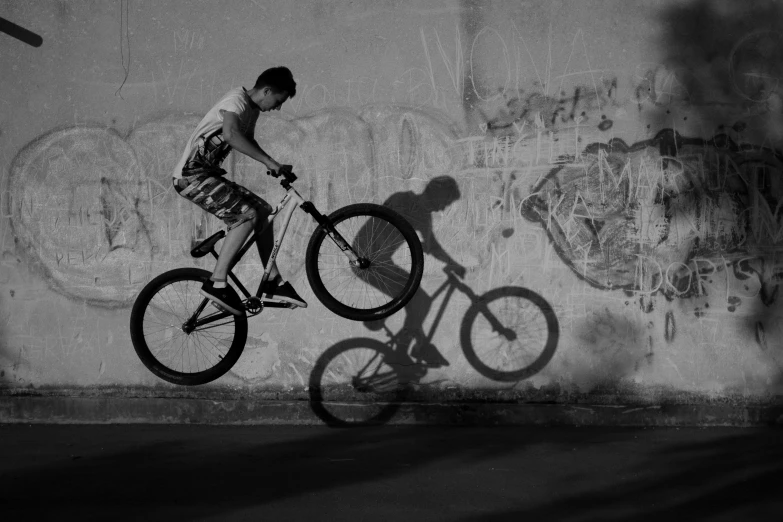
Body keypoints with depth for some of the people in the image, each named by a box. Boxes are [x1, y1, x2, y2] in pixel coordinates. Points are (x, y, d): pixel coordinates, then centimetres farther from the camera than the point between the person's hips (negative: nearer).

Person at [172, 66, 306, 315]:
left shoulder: (252, 110, 14)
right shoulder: (236, 100, -17)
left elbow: (247, 141, 32)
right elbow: (231, 134, -36)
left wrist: (274, 166, 17)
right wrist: (269, 162, -34)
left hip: (208, 174, 10)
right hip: (191, 175, -10)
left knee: (263, 210, 7)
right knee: (247, 215, -21)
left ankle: (273, 281, 11)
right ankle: (217, 283, -20)